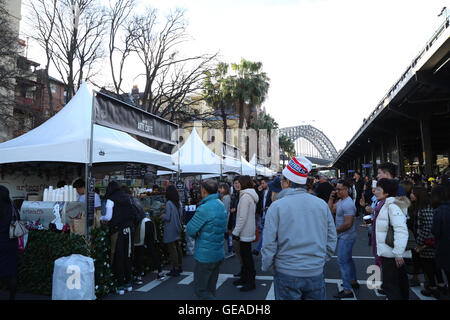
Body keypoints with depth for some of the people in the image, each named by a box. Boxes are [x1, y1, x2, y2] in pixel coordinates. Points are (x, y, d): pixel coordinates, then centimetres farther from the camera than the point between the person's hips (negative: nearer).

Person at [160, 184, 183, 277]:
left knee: (172, 249, -1)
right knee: (178, 247, 15)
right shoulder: (179, 203, 4)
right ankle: (179, 267, 25)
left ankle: (175, 269, 3)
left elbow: (167, 217, -17)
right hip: (177, 228, 7)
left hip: (170, 229, -7)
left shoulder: (169, 203, -17)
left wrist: (162, 216, 2)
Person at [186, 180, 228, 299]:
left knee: (200, 290, 4)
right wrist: (202, 232, -2)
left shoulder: (204, 208, -21)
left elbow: (190, 230, -16)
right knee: (211, 288, 20)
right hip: (219, 254, 8)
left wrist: (198, 233, 5)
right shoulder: (221, 205, 7)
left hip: (205, 256, -8)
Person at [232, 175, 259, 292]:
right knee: (245, 255, 18)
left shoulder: (245, 196, -20)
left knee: (247, 256, 0)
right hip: (248, 231, 9)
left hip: (245, 231, -9)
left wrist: (236, 232, -17)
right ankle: (244, 277, 31)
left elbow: (242, 217, -23)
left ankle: (251, 282, 10)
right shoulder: (251, 196, 10)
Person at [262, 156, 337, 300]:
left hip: (286, 274, -3)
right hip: (316, 274, 4)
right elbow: (332, 241, 6)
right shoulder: (322, 204, 0)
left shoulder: (277, 206, -13)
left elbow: (269, 245, -12)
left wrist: (266, 267, 4)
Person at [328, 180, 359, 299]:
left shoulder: (347, 204, -23)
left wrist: (335, 231, -16)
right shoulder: (340, 201, 8)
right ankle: (353, 281, 39)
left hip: (346, 237, -11)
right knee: (348, 259, 23)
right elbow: (331, 210, 8)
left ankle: (348, 290, 0)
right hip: (344, 236, 11)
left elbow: (348, 224, -26)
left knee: (342, 261, -6)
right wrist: (331, 198, 0)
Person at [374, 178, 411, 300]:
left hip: (391, 255, -10)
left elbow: (401, 230, -26)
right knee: (400, 285, 20)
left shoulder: (392, 206, -19)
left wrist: (398, 253, -25)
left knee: (390, 286, -1)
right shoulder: (385, 204, 13)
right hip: (387, 253, 10)